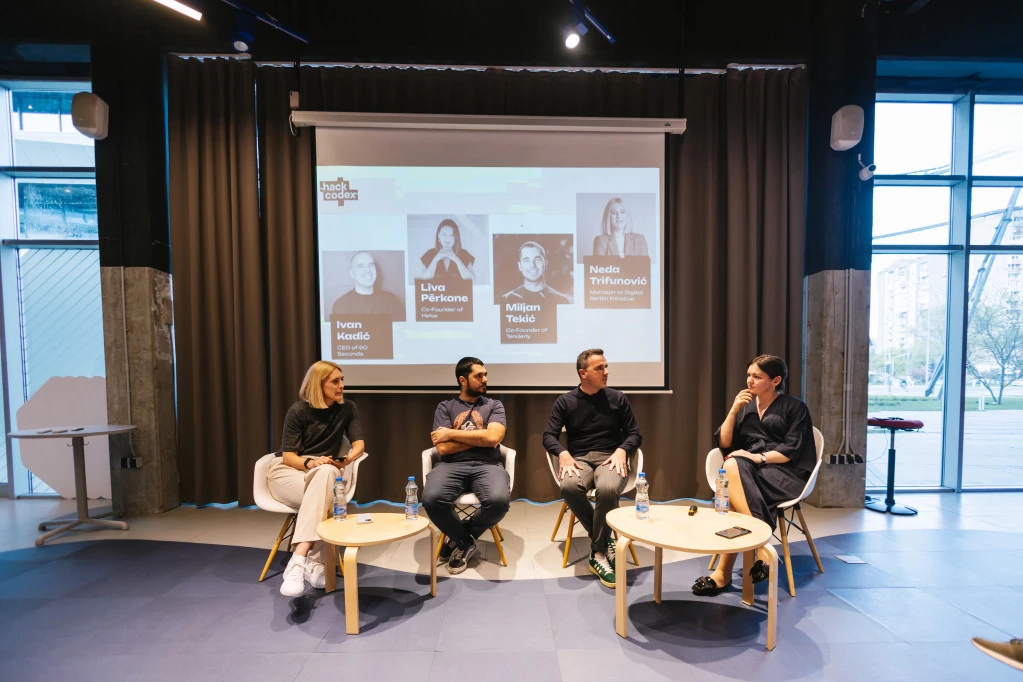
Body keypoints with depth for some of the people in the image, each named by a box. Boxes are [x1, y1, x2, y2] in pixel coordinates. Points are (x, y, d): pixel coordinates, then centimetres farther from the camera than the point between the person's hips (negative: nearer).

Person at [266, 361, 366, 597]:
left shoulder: (347, 408, 0)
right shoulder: (298, 410, -9)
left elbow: (359, 444, -5)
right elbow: (288, 456, -11)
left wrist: (348, 459, -28)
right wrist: (310, 463, -34)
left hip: (324, 472, 2)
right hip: (287, 470, -2)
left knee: (326, 473, -39)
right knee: (324, 499, -37)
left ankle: (299, 561, -45)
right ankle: (313, 563, -37)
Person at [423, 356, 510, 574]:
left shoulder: (494, 405, 12)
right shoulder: (445, 407, 11)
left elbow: (493, 438, -8)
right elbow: (443, 448, -2)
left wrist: (452, 434, -4)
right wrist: (479, 438, -3)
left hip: (487, 465, 0)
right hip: (452, 466, 0)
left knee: (499, 501, -33)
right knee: (432, 499, -32)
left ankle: (460, 538, 1)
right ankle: (465, 542, 1)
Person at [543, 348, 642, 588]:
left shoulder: (618, 399, 8)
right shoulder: (565, 401, 6)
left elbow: (634, 433, 9)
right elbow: (549, 435, 2)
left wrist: (621, 450, -12)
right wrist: (563, 453, -18)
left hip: (610, 458, 0)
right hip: (579, 459, 1)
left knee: (608, 489, -36)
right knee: (569, 487, -35)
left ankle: (597, 552, -15)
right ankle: (604, 542, -12)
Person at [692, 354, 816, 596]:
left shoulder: (795, 407, 6)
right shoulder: (745, 406, 18)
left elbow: (792, 450, -5)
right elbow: (723, 443, 8)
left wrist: (759, 457, -19)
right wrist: (734, 410, -3)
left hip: (783, 473, -4)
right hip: (748, 470, 4)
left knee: (734, 469, -34)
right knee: (732, 470, -34)